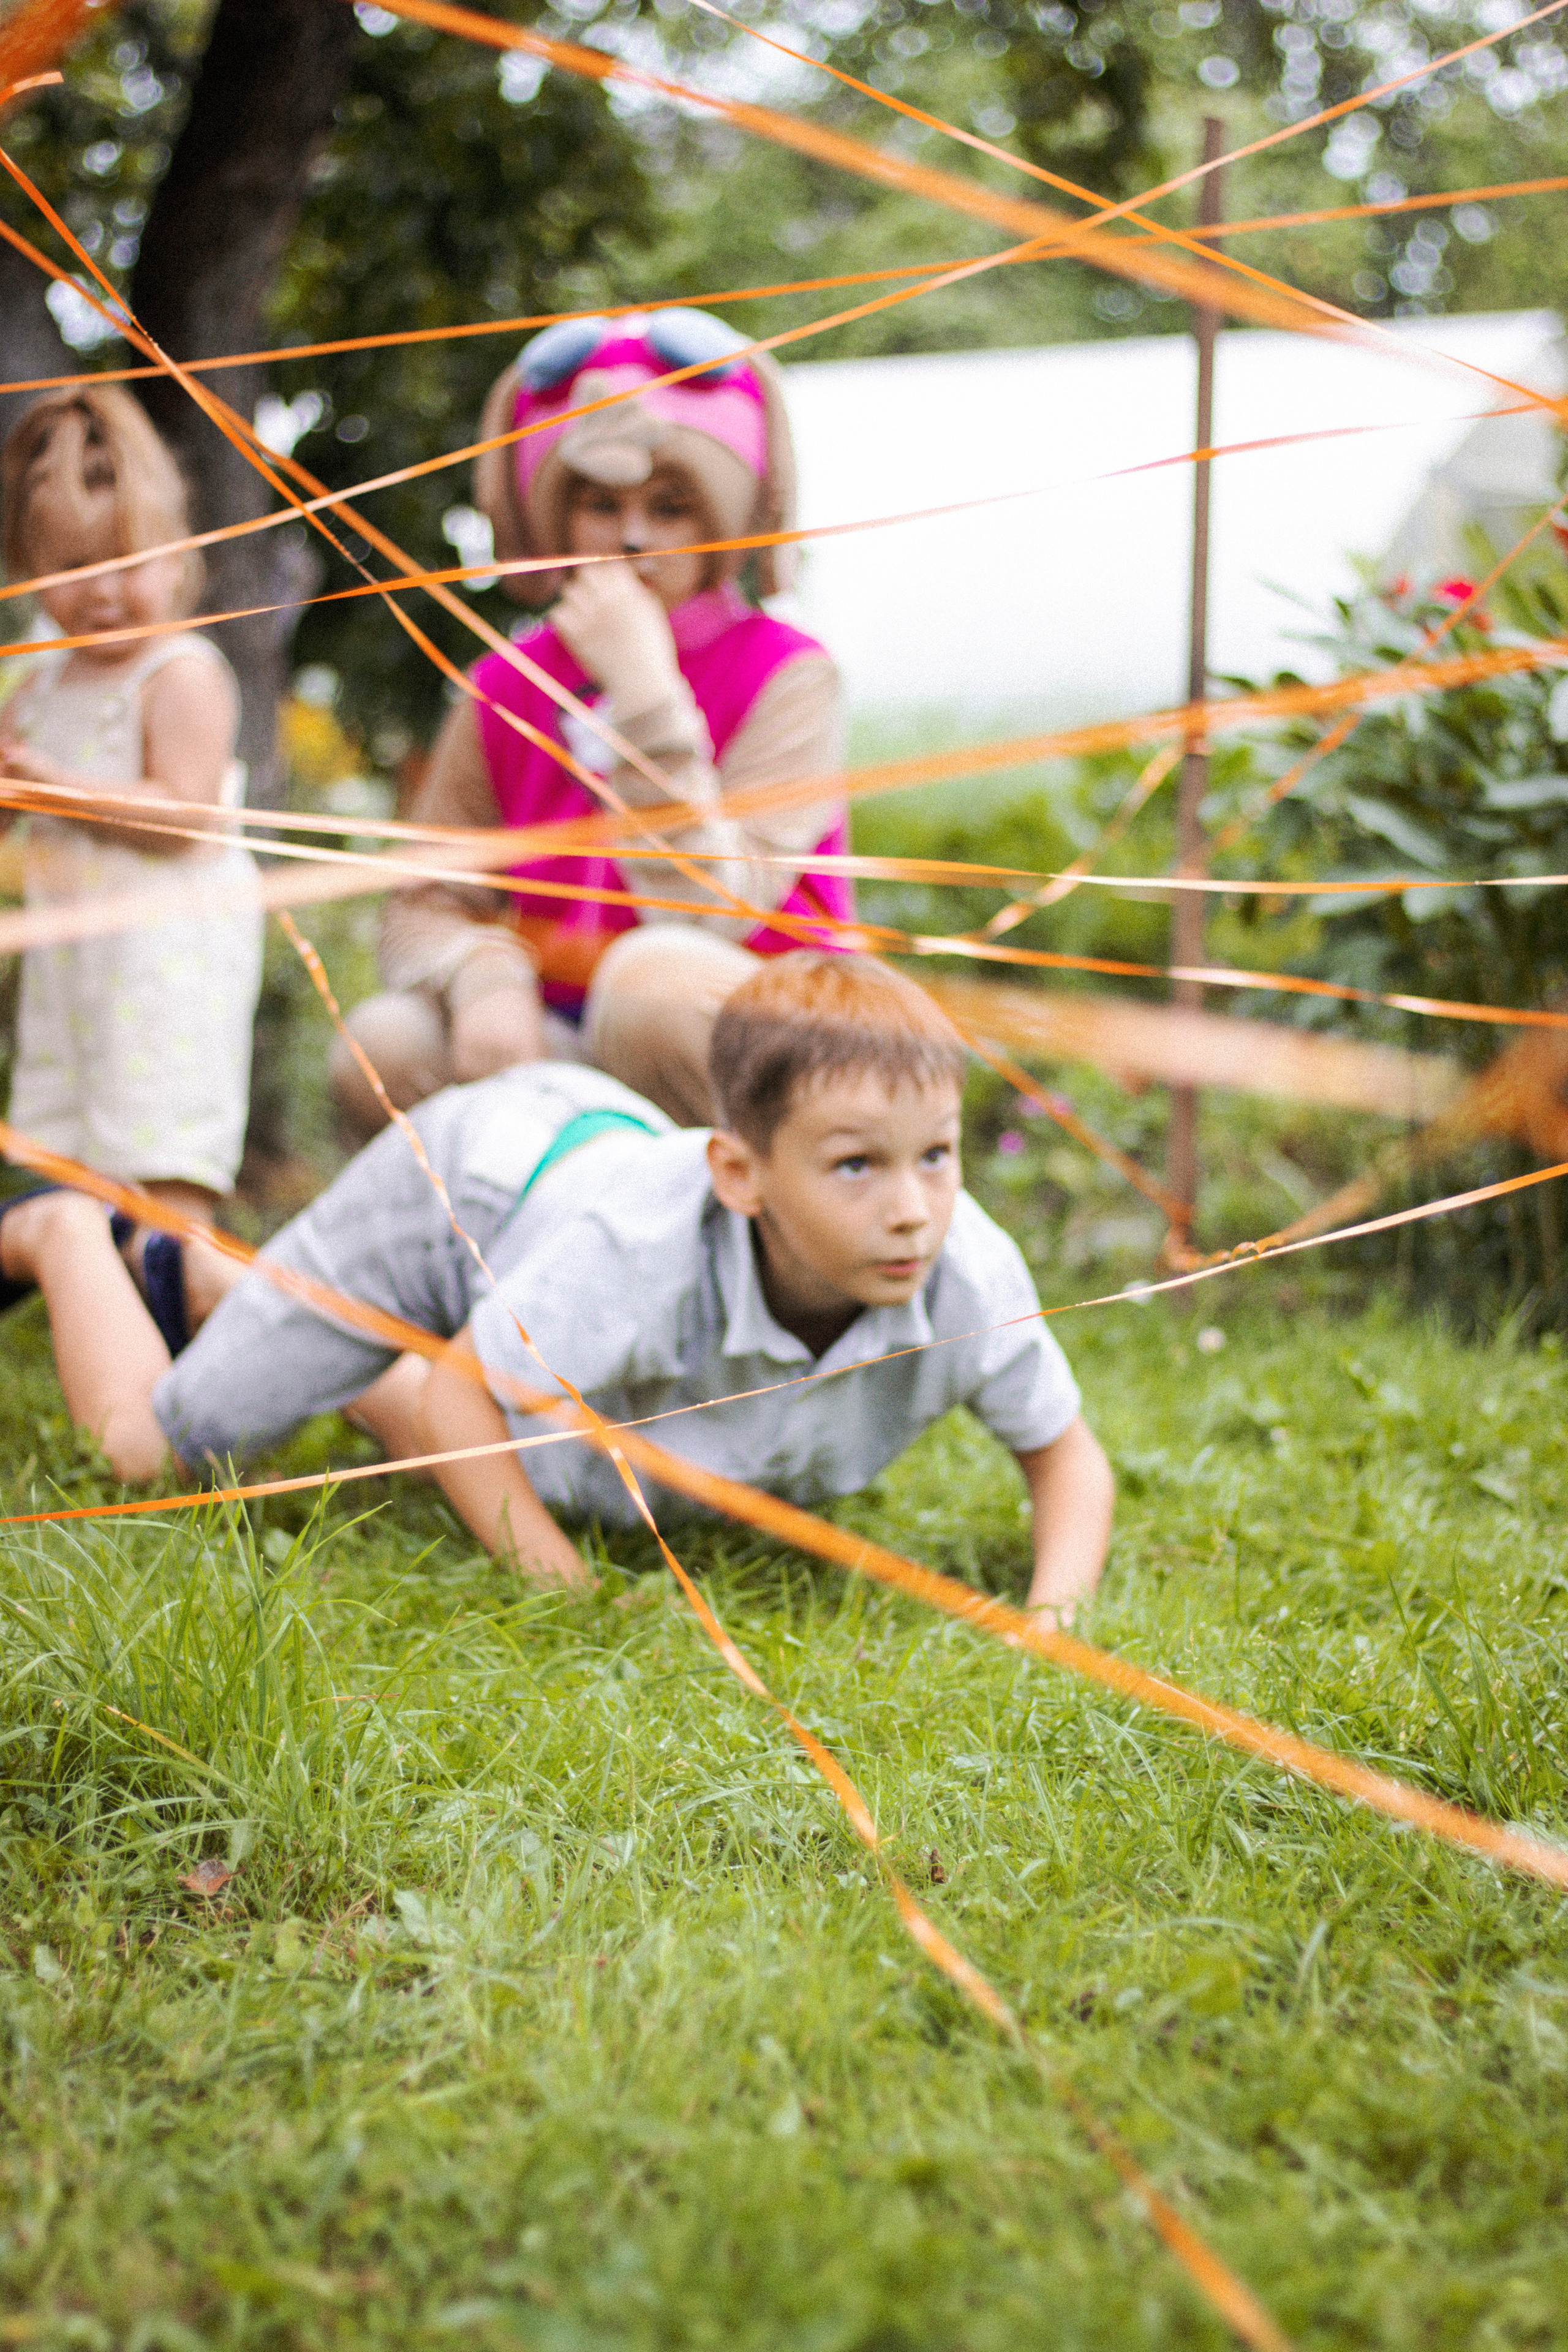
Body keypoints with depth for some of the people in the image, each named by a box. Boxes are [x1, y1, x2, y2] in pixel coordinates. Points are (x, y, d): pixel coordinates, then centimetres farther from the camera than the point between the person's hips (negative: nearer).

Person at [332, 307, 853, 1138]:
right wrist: (484, 982, -19)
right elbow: (430, 904, 6)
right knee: (384, 1044, -22)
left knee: (661, 974, -35)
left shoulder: (785, 674, -7)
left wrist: (643, 687, -21)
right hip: (558, 1042, 4)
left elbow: (707, 909, -19)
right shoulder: (509, 687, 6)